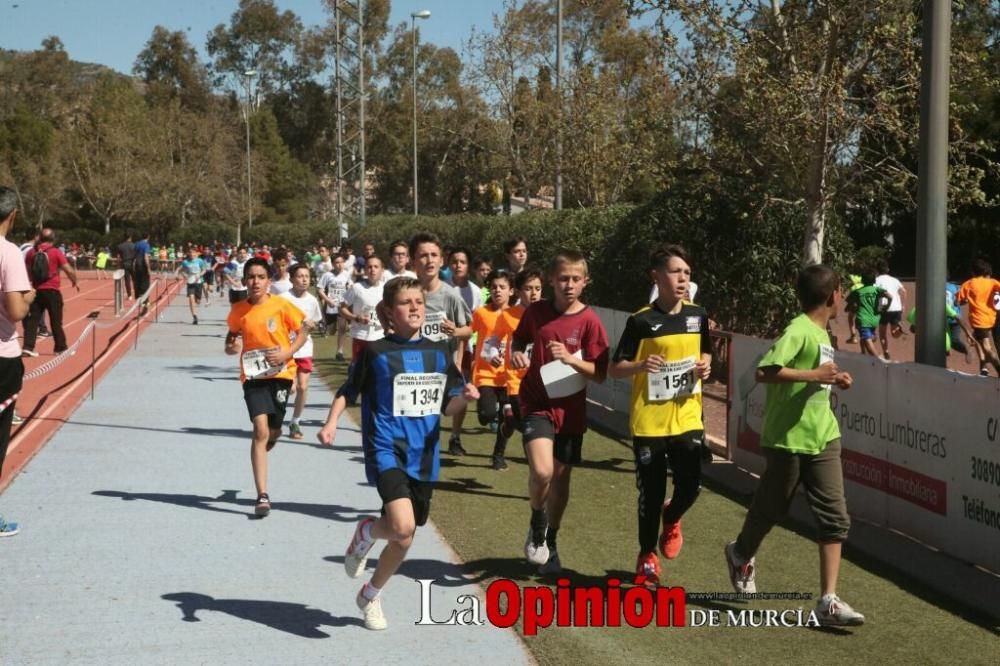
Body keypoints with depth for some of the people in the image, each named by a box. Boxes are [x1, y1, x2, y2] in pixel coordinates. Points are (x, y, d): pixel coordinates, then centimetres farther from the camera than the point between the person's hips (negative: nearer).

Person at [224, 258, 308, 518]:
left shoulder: (282, 306, -8)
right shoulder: (238, 310, -2)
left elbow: (302, 333, 0)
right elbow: (232, 335, 15)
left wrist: (287, 352, -17)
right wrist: (231, 347, -7)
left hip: (280, 373, 1)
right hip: (253, 375, 0)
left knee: (273, 432, 12)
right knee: (261, 430, -14)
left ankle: (259, 454, 52)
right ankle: (262, 496, -12)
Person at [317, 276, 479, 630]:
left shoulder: (439, 352, 6)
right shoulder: (376, 352, -5)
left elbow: (447, 405, 11)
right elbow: (348, 392, 5)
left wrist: (464, 398, -10)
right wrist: (331, 423, -10)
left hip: (423, 456, 5)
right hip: (386, 450, -5)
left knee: (404, 538, 12)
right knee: (402, 526, -25)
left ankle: (370, 594, 37)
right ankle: (365, 532, 11)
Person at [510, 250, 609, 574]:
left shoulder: (589, 320, -8)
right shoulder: (536, 312, -3)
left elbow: (600, 374, -9)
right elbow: (518, 340, 17)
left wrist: (569, 358, -24)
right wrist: (517, 354, -6)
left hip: (570, 409, 1)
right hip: (537, 404, -1)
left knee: (561, 476, 11)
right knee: (541, 471, -22)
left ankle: (550, 541, 33)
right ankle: (537, 523, 8)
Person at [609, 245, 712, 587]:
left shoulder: (698, 315, 4)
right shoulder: (641, 321, -9)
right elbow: (615, 368, -6)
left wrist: (705, 366, -2)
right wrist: (640, 366, -26)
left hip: (688, 418, 3)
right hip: (648, 421, -3)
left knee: (690, 485, -4)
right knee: (651, 492, 4)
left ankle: (671, 519, 32)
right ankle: (647, 555, 26)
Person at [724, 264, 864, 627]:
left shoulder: (820, 333, 12)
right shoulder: (799, 331, -17)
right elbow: (765, 372, -28)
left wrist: (832, 380, 11)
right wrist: (814, 374, -28)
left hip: (823, 437, 8)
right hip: (789, 438, -8)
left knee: (836, 517, -2)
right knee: (770, 508, 12)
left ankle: (828, 601, 0)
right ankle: (741, 554, 42)